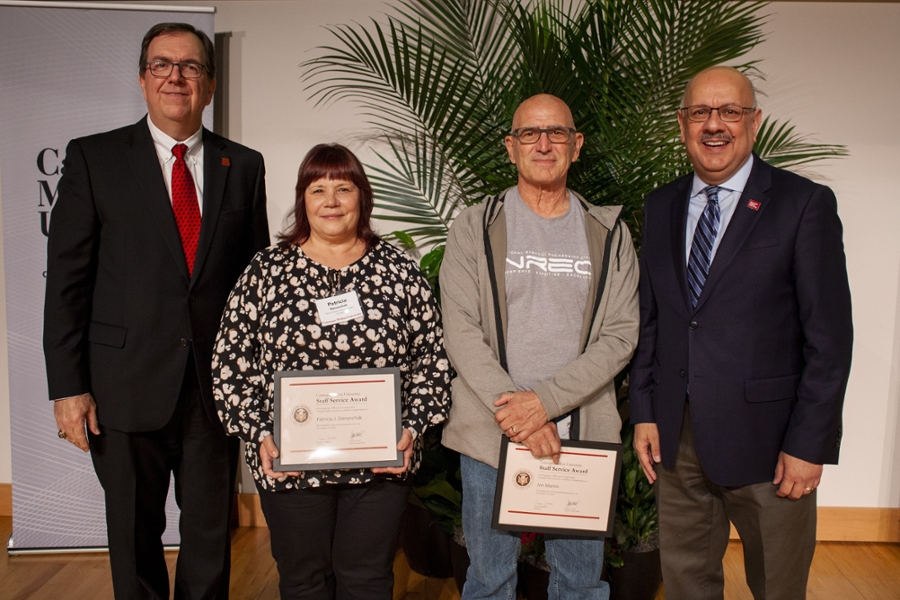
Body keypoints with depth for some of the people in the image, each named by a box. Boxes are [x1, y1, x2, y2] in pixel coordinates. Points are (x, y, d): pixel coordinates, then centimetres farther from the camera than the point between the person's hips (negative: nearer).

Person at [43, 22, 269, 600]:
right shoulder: (93, 158, 1)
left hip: (218, 386, 2)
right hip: (127, 387, -1)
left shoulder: (244, 166, 6)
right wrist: (68, 386, -6)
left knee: (211, 534, 14)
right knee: (133, 536, 15)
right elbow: (67, 279, -2)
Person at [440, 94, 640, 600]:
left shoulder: (610, 233, 5)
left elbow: (621, 335, -3)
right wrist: (510, 408, -15)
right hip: (490, 434, -1)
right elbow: (461, 331, -5)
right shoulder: (476, 227, 2)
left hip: (582, 437, 1)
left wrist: (545, 401, -14)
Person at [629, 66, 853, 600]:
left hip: (766, 438, -4)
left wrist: (809, 443, -11)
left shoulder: (805, 204, -6)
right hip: (677, 436, 4)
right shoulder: (661, 207, 9)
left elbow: (829, 336, -8)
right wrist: (644, 413, 6)